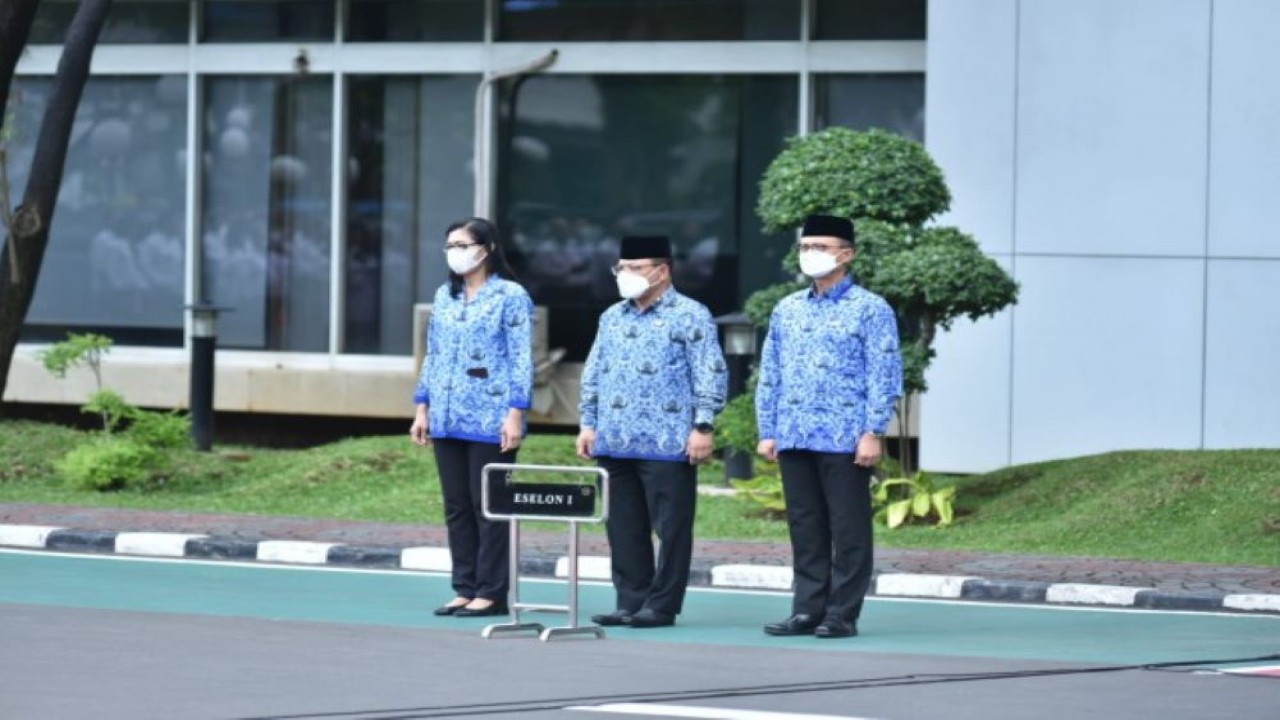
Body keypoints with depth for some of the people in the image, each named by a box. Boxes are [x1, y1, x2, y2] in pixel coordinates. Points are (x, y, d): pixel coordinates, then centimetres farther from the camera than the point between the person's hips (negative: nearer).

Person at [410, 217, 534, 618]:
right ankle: (466, 589, 14)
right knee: (456, 507, 8)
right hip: (447, 420, 6)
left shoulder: (511, 297, -4)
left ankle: (491, 593, 2)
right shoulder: (444, 297, 14)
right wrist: (423, 409, 14)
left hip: (490, 421, -6)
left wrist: (515, 414, -14)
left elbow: (522, 360, -8)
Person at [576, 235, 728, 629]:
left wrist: (702, 427, -12)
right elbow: (593, 376, 21)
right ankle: (631, 601, 13)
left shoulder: (690, 317, -2)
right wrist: (588, 423, 14)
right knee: (624, 527, 7)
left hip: (668, 446, -6)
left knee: (670, 527, -3)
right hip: (615, 444, 6)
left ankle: (662, 604, 1)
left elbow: (711, 376, -6)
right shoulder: (612, 318, 17)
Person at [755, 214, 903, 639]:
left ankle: (843, 615, 2)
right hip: (794, 440, 5)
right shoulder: (786, 311, 14)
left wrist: (873, 433, -13)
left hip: (845, 441, -5)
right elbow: (770, 376, 17)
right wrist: (767, 432, 9)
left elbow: (884, 376, -5)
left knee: (848, 531, -1)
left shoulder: (870, 310, -1)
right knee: (805, 529, 8)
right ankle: (807, 611, 12)